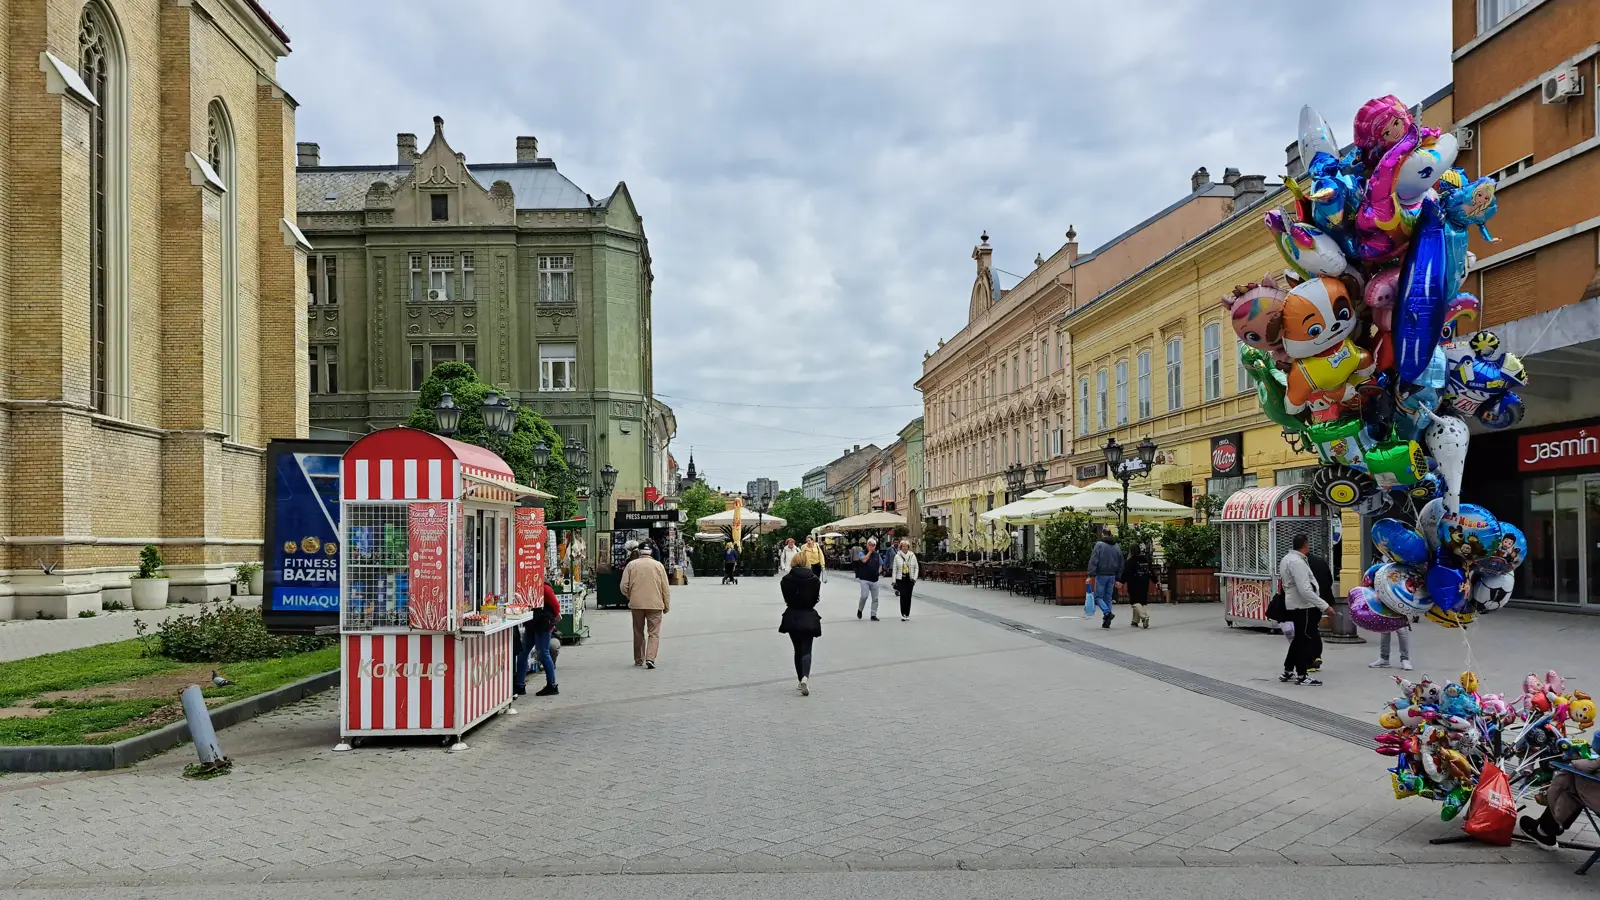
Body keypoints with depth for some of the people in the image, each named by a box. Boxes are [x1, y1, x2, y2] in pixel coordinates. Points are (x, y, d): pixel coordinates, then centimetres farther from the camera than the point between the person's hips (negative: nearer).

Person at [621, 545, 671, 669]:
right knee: (654, 633, 1)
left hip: (636, 604, 1)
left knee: (638, 633, 14)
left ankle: (638, 660, 22)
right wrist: (667, 606, 11)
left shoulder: (631, 565, 4)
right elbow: (665, 588, 2)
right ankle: (650, 658, -15)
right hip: (655, 604, -1)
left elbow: (624, 587, -1)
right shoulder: (658, 565, 3)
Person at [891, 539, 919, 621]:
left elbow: (916, 568, 8)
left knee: (908, 597, 2)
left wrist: (914, 578, -3)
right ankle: (903, 614, -5)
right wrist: (893, 581, -2)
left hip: (909, 580, 1)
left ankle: (907, 614, 10)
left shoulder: (912, 556, 4)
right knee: (903, 596, -10)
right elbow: (894, 569, 3)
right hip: (900, 580, -1)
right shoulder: (897, 556, 1)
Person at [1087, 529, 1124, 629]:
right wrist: (1118, 579, 18)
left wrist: (1091, 575, -15)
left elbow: (1093, 560, -15)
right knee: (1108, 597, 12)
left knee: (1098, 596, 4)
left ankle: (1107, 612, -19)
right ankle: (1106, 622, 11)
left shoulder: (1099, 545, -7)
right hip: (1112, 576, 5)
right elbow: (1121, 565, 13)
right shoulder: (1116, 547, 10)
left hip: (1101, 575, -5)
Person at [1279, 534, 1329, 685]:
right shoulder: (1297, 562, -21)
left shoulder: (1287, 558, 10)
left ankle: (1288, 672, 25)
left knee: (1300, 638, 19)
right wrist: (1324, 605, -25)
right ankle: (1301, 675, 3)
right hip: (1303, 606, -10)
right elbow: (1305, 590, -27)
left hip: (1294, 605, 10)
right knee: (1310, 640, -2)